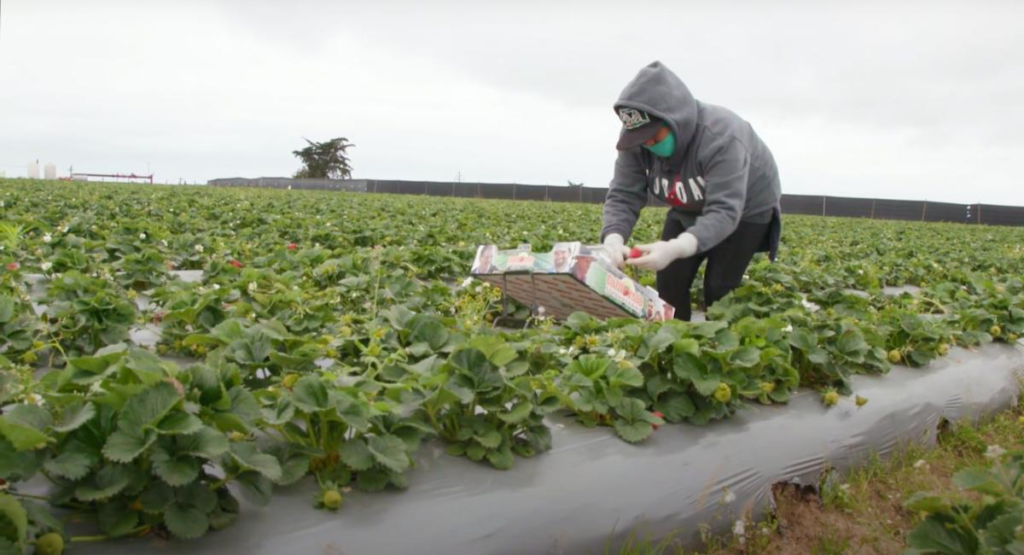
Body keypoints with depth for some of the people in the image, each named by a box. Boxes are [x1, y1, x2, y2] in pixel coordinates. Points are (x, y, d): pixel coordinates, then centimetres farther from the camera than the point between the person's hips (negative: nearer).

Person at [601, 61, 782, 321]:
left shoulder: (721, 136, -39)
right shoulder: (638, 141, -22)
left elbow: (724, 212, -44)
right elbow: (623, 196, -24)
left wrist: (675, 248, -61)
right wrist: (613, 239, -46)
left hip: (745, 209, -5)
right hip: (690, 211, 5)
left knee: (719, 289, -11)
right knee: (669, 281, -3)